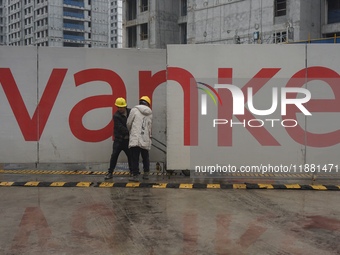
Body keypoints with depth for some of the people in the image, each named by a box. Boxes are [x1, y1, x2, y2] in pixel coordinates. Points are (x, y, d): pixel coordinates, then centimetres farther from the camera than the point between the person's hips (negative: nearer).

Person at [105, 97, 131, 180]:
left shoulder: (130, 112, 0)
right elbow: (120, 128, -17)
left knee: (130, 155, 8)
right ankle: (110, 172, 3)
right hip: (119, 139, -3)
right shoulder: (116, 116, -9)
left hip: (128, 139, 3)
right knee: (114, 155, -5)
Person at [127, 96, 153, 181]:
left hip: (135, 139, -4)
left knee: (134, 158, -1)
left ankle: (135, 175, -3)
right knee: (145, 157, 17)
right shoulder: (150, 113, 12)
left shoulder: (134, 110, -1)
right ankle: (146, 173, 23)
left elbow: (128, 123, 3)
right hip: (146, 140, 4)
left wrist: (130, 131, 22)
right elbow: (149, 127, 13)